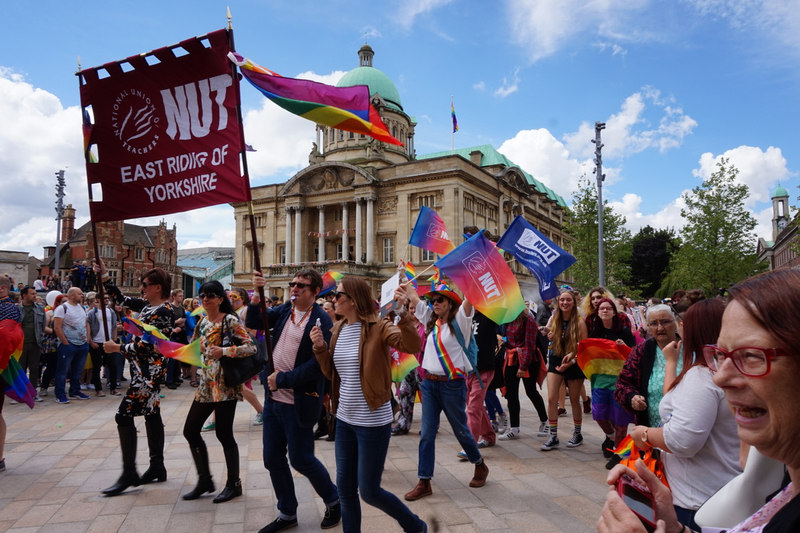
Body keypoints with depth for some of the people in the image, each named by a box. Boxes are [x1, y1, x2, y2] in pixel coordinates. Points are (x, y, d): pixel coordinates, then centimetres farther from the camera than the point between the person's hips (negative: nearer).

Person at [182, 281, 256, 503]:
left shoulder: (230, 321, -10)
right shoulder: (202, 322, 12)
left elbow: (250, 347, -18)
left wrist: (224, 351, -28)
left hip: (225, 384, -8)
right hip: (206, 383, 8)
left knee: (224, 434, -2)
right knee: (190, 430, 9)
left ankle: (234, 484, 15)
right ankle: (204, 480, 24)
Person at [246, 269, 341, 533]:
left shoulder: (322, 320, -15)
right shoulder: (284, 310, 6)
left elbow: (317, 364, -20)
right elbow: (253, 323, 1)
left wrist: (282, 379, -16)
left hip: (299, 402, -7)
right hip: (273, 399, 7)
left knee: (301, 459, 4)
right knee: (272, 459, 15)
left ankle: (333, 502, 31)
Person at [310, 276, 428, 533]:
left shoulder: (378, 327, -15)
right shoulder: (338, 329, 6)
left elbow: (412, 346, -30)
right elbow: (330, 372, 12)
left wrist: (402, 313, -43)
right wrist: (320, 347, -5)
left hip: (373, 422, -7)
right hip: (344, 420, 7)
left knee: (368, 491, 3)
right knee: (345, 487, 14)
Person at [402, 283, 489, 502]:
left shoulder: (459, 322, -5)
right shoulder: (432, 322, 10)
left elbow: (469, 299, -19)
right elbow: (415, 299, 17)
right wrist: (405, 286, 19)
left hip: (452, 385, -5)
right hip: (429, 384, 5)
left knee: (460, 430, 10)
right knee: (427, 434, 3)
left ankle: (480, 466, 35)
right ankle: (424, 482, 10)